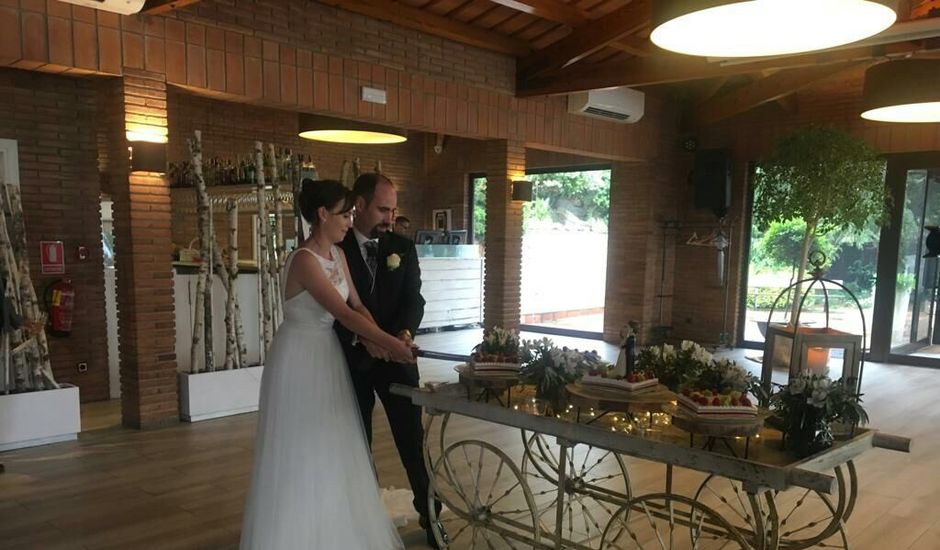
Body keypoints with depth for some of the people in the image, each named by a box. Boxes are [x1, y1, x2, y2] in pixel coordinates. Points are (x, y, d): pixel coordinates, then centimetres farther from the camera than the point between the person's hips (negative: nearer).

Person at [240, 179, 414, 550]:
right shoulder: (304, 260, -21)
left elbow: (357, 304, 6)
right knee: (300, 451, 3)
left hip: (327, 355, 9)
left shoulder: (337, 255, 5)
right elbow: (344, 314, -25)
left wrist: (378, 341, -10)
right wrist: (391, 342, -22)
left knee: (331, 447, 16)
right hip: (300, 358, -9)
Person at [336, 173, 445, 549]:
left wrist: (405, 332, -23)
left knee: (413, 440, 5)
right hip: (353, 360, -1)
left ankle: (430, 516, 19)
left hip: (396, 359, 1)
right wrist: (362, 339, -23)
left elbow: (414, 300, -2)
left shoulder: (403, 248, 3)